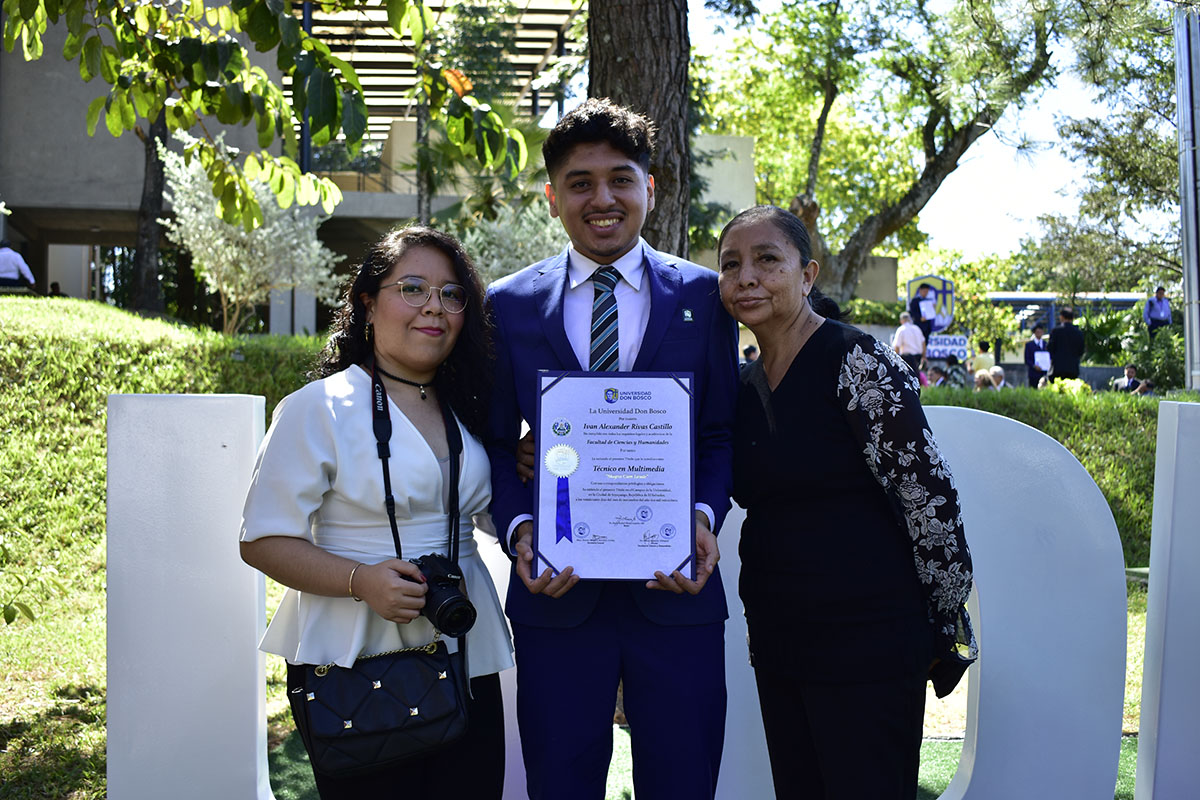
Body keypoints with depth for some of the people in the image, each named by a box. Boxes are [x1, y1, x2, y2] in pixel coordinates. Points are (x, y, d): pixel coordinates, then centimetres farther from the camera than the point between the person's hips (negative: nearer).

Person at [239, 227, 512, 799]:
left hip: (465, 660, 5)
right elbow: (263, 542, -10)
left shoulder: (467, 410, 11)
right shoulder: (319, 409, -7)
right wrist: (360, 581, -24)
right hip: (353, 669, -5)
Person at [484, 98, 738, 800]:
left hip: (675, 591, 0)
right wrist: (519, 530, -11)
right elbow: (497, 443, 6)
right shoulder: (509, 306, 5)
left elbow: (722, 432, 5)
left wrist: (704, 518, -12)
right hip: (557, 592, 0)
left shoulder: (704, 295, 5)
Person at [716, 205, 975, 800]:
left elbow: (930, 499, -14)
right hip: (777, 645, 7)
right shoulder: (745, 386, 10)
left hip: (865, 644, -7)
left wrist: (949, 630, -9)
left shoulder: (858, 362, -13)